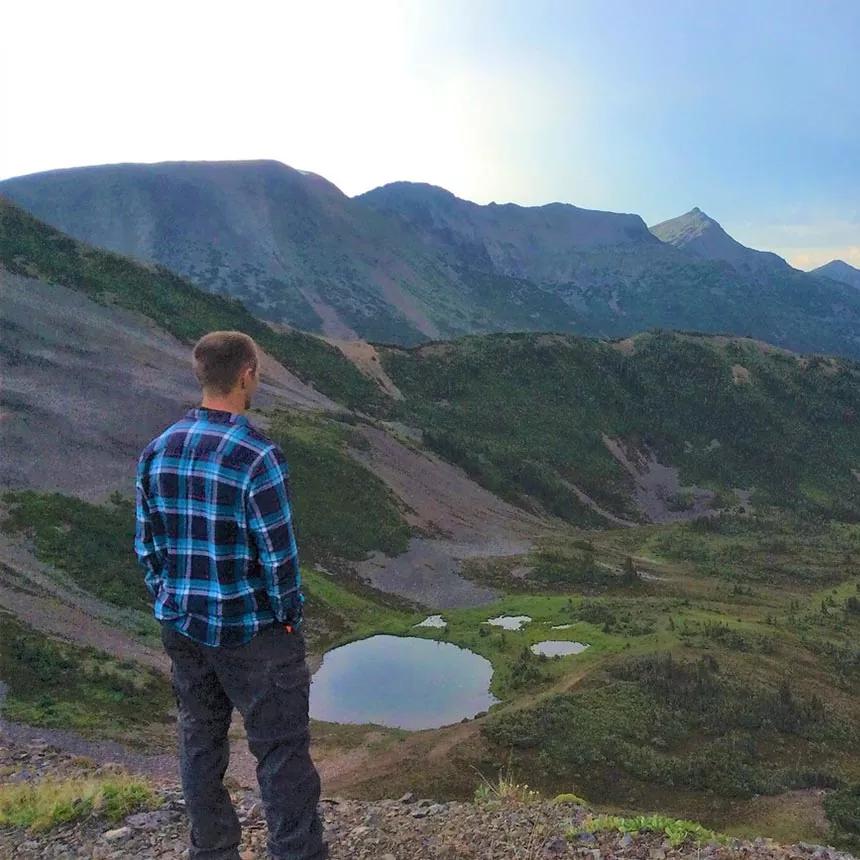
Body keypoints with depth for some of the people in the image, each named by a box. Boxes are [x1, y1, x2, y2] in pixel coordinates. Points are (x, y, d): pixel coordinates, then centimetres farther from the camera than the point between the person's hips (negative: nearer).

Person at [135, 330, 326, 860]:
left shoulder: (158, 452, -1)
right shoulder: (258, 457, -21)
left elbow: (147, 546, 5)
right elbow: (278, 557, -18)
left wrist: (172, 606, 16)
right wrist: (289, 618, -3)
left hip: (183, 630, 7)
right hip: (252, 632, -6)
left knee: (201, 741, 20)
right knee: (282, 749, 7)